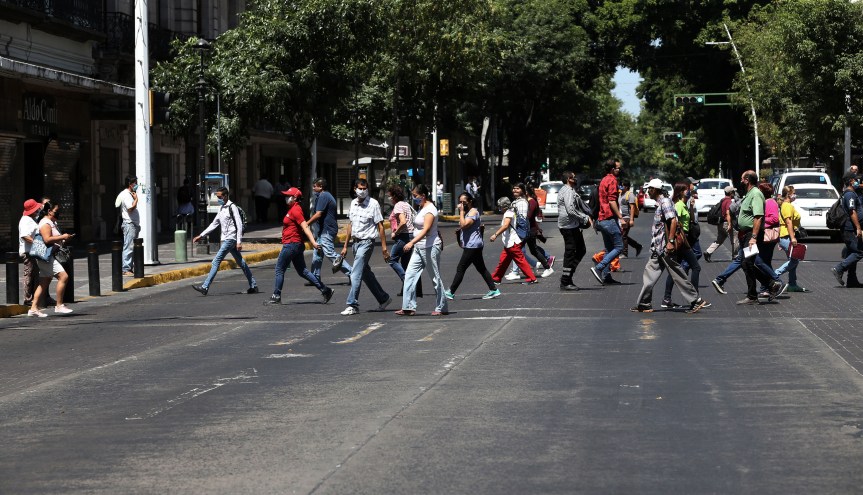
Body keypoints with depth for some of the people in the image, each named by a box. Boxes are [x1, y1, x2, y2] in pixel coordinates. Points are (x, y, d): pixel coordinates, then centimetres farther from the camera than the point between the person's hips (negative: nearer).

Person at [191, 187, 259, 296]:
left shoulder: (232, 207, -11)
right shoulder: (221, 208, 16)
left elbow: (239, 225, -14)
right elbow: (214, 224, 20)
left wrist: (239, 241, -20)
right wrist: (200, 235, 16)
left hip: (230, 239, -10)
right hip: (226, 239, 10)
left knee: (216, 261, -12)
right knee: (240, 262, 12)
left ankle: (205, 287, -14)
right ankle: (253, 286, 17)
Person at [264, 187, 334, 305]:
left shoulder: (295, 210, -15)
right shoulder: (292, 209, 15)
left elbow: (305, 227, -23)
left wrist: (313, 242, -30)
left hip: (291, 245, -10)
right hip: (297, 245, 10)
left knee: (279, 270, -1)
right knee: (302, 271, 12)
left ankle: (276, 297, 5)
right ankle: (325, 290, 9)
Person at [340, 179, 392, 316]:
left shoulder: (373, 204, -10)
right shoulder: (353, 203, 10)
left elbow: (380, 227, -10)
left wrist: (384, 248, -13)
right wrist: (345, 246, 18)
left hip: (366, 242, -7)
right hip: (356, 242, 7)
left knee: (356, 274, -13)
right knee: (366, 274, 15)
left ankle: (353, 305, -11)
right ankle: (383, 299, 29)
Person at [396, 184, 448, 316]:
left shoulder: (430, 209, -15)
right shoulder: (421, 208, 14)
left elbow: (426, 229, -27)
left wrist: (412, 242, -37)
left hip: (430, 247, -10)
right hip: (419, 247, 10)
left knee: (436, 278, -1)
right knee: (409, 275, 0)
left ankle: (441, 308, 8)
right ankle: (408, 307, -1)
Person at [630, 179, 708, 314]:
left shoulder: (665, 202, -13)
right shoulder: (660, 203, 16)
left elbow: (673, 221, -22)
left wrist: (671, 241, -25)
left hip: (665, 247, -10)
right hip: (658, 248, 10)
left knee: (677, 275, -5)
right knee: (650, 273, 8)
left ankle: (696, 301, 1)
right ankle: (644, 304, 10)